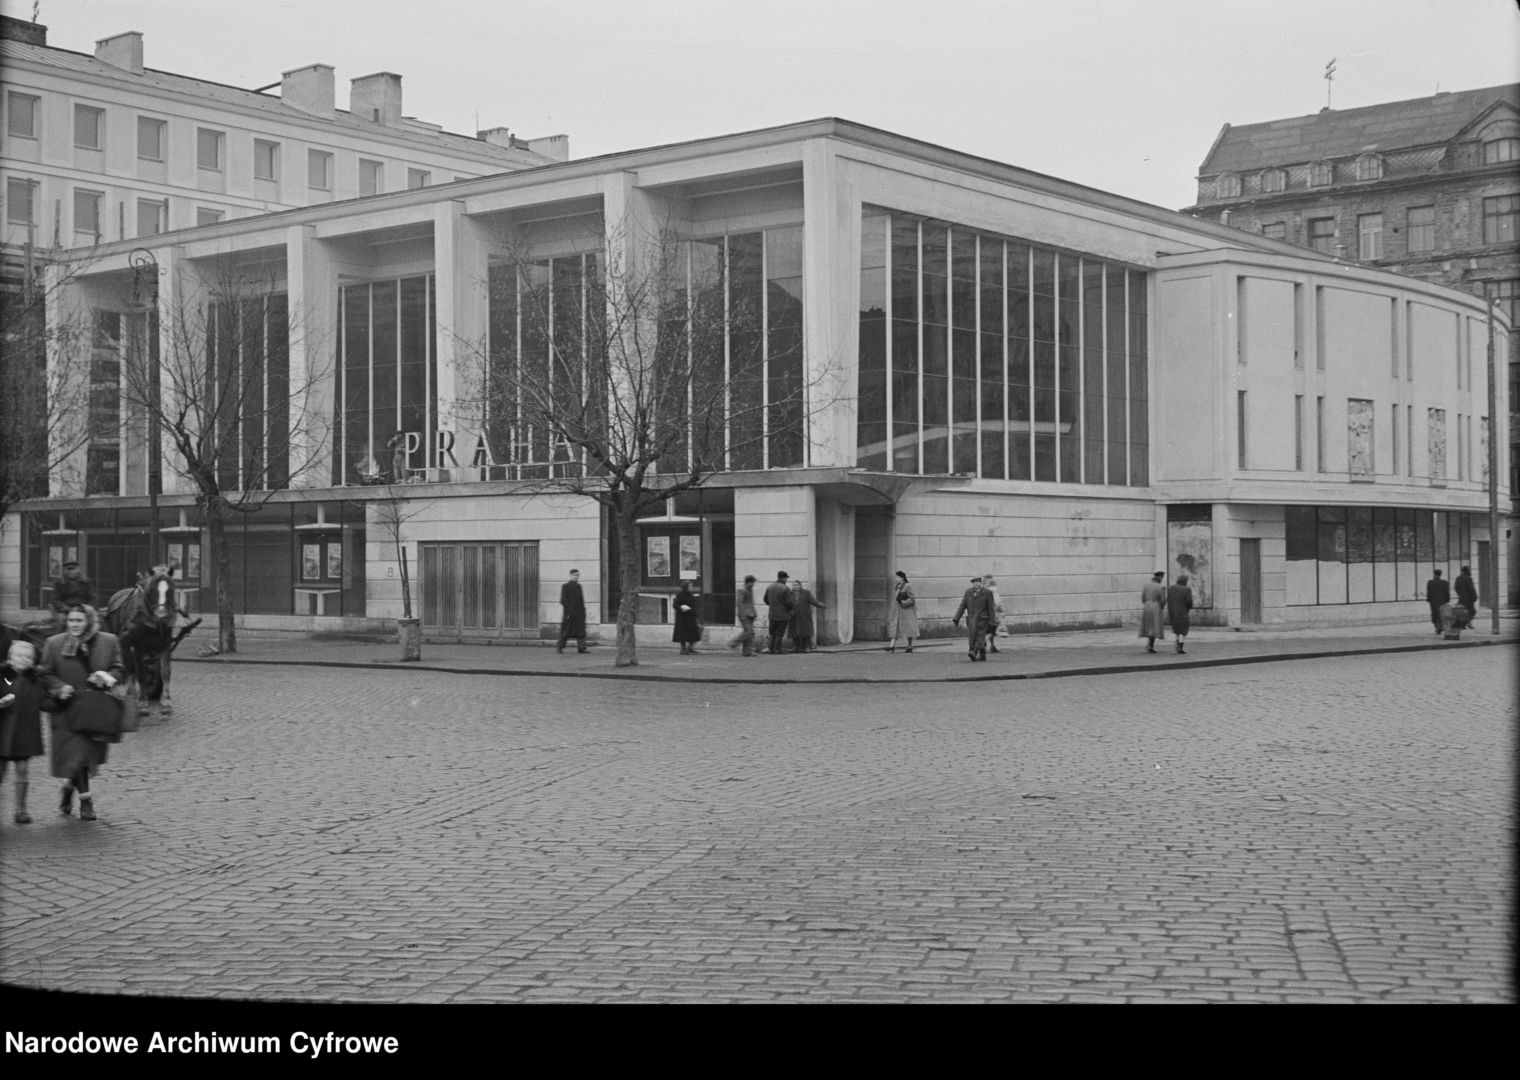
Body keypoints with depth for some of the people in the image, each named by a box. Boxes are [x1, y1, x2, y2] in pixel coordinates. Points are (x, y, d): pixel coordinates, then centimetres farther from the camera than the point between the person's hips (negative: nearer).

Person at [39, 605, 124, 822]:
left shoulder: (108, 642, 1)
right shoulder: (54, 644, -1)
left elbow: (118, 669, 6)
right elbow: (44, 674, 3)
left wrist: (107, 678, -16)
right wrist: (60, 688, -14)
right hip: (68, 709, -2)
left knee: (90, 754, 10)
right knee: (76, 754, -7)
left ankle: (70, 785, 36)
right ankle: (85, 798, 3)